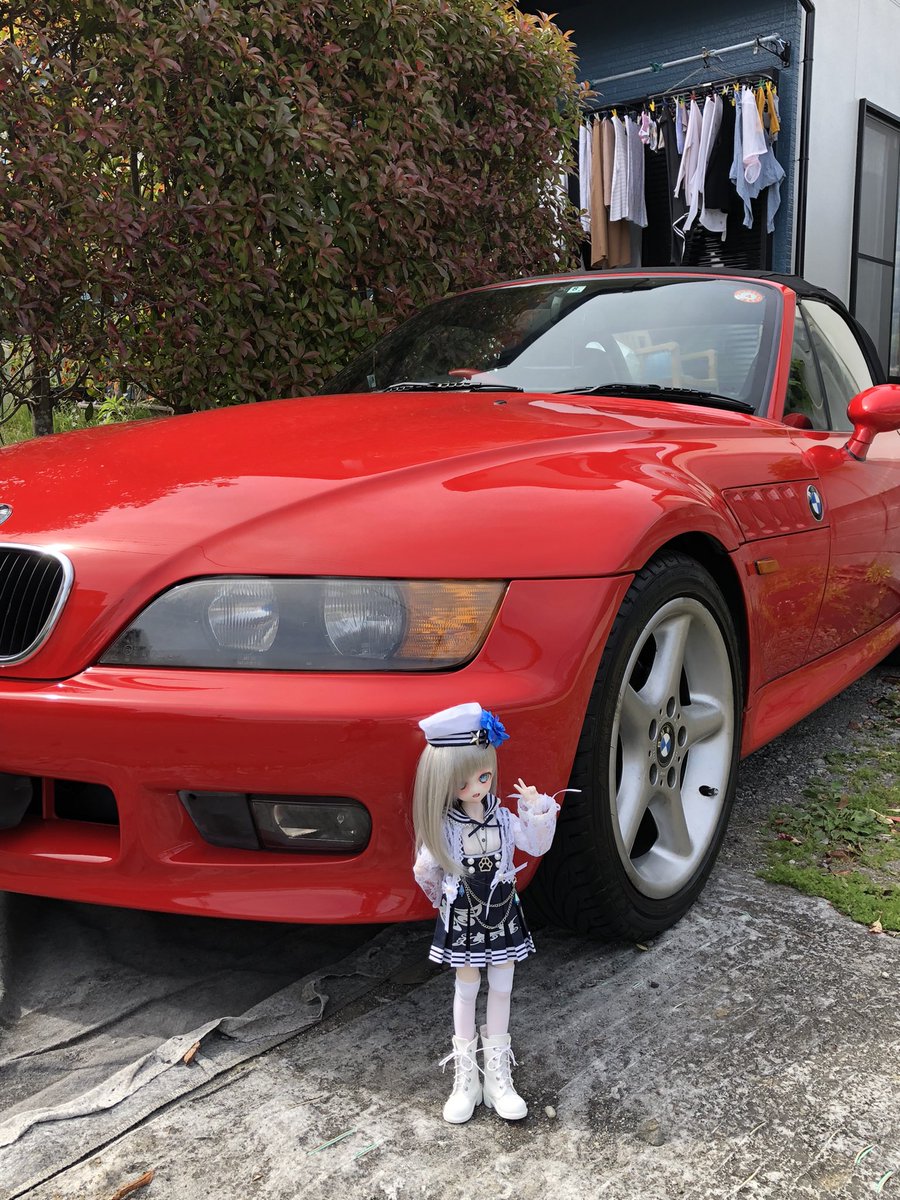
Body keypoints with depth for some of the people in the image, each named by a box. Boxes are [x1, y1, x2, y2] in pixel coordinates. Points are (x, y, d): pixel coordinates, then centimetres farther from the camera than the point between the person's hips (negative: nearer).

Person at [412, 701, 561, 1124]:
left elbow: (537, 846, -1)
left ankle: (497, 1075, 24)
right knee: (466, 990, 10)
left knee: (501, 989, 10)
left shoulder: (503, 819, -7)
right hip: (462, 921, -2)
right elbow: (428, 872, 1)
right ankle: (466, 1077, 24)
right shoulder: (443, 828, -12)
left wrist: (539, 812, -12)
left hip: (502, 917, 2)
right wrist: (426, 872, -16)